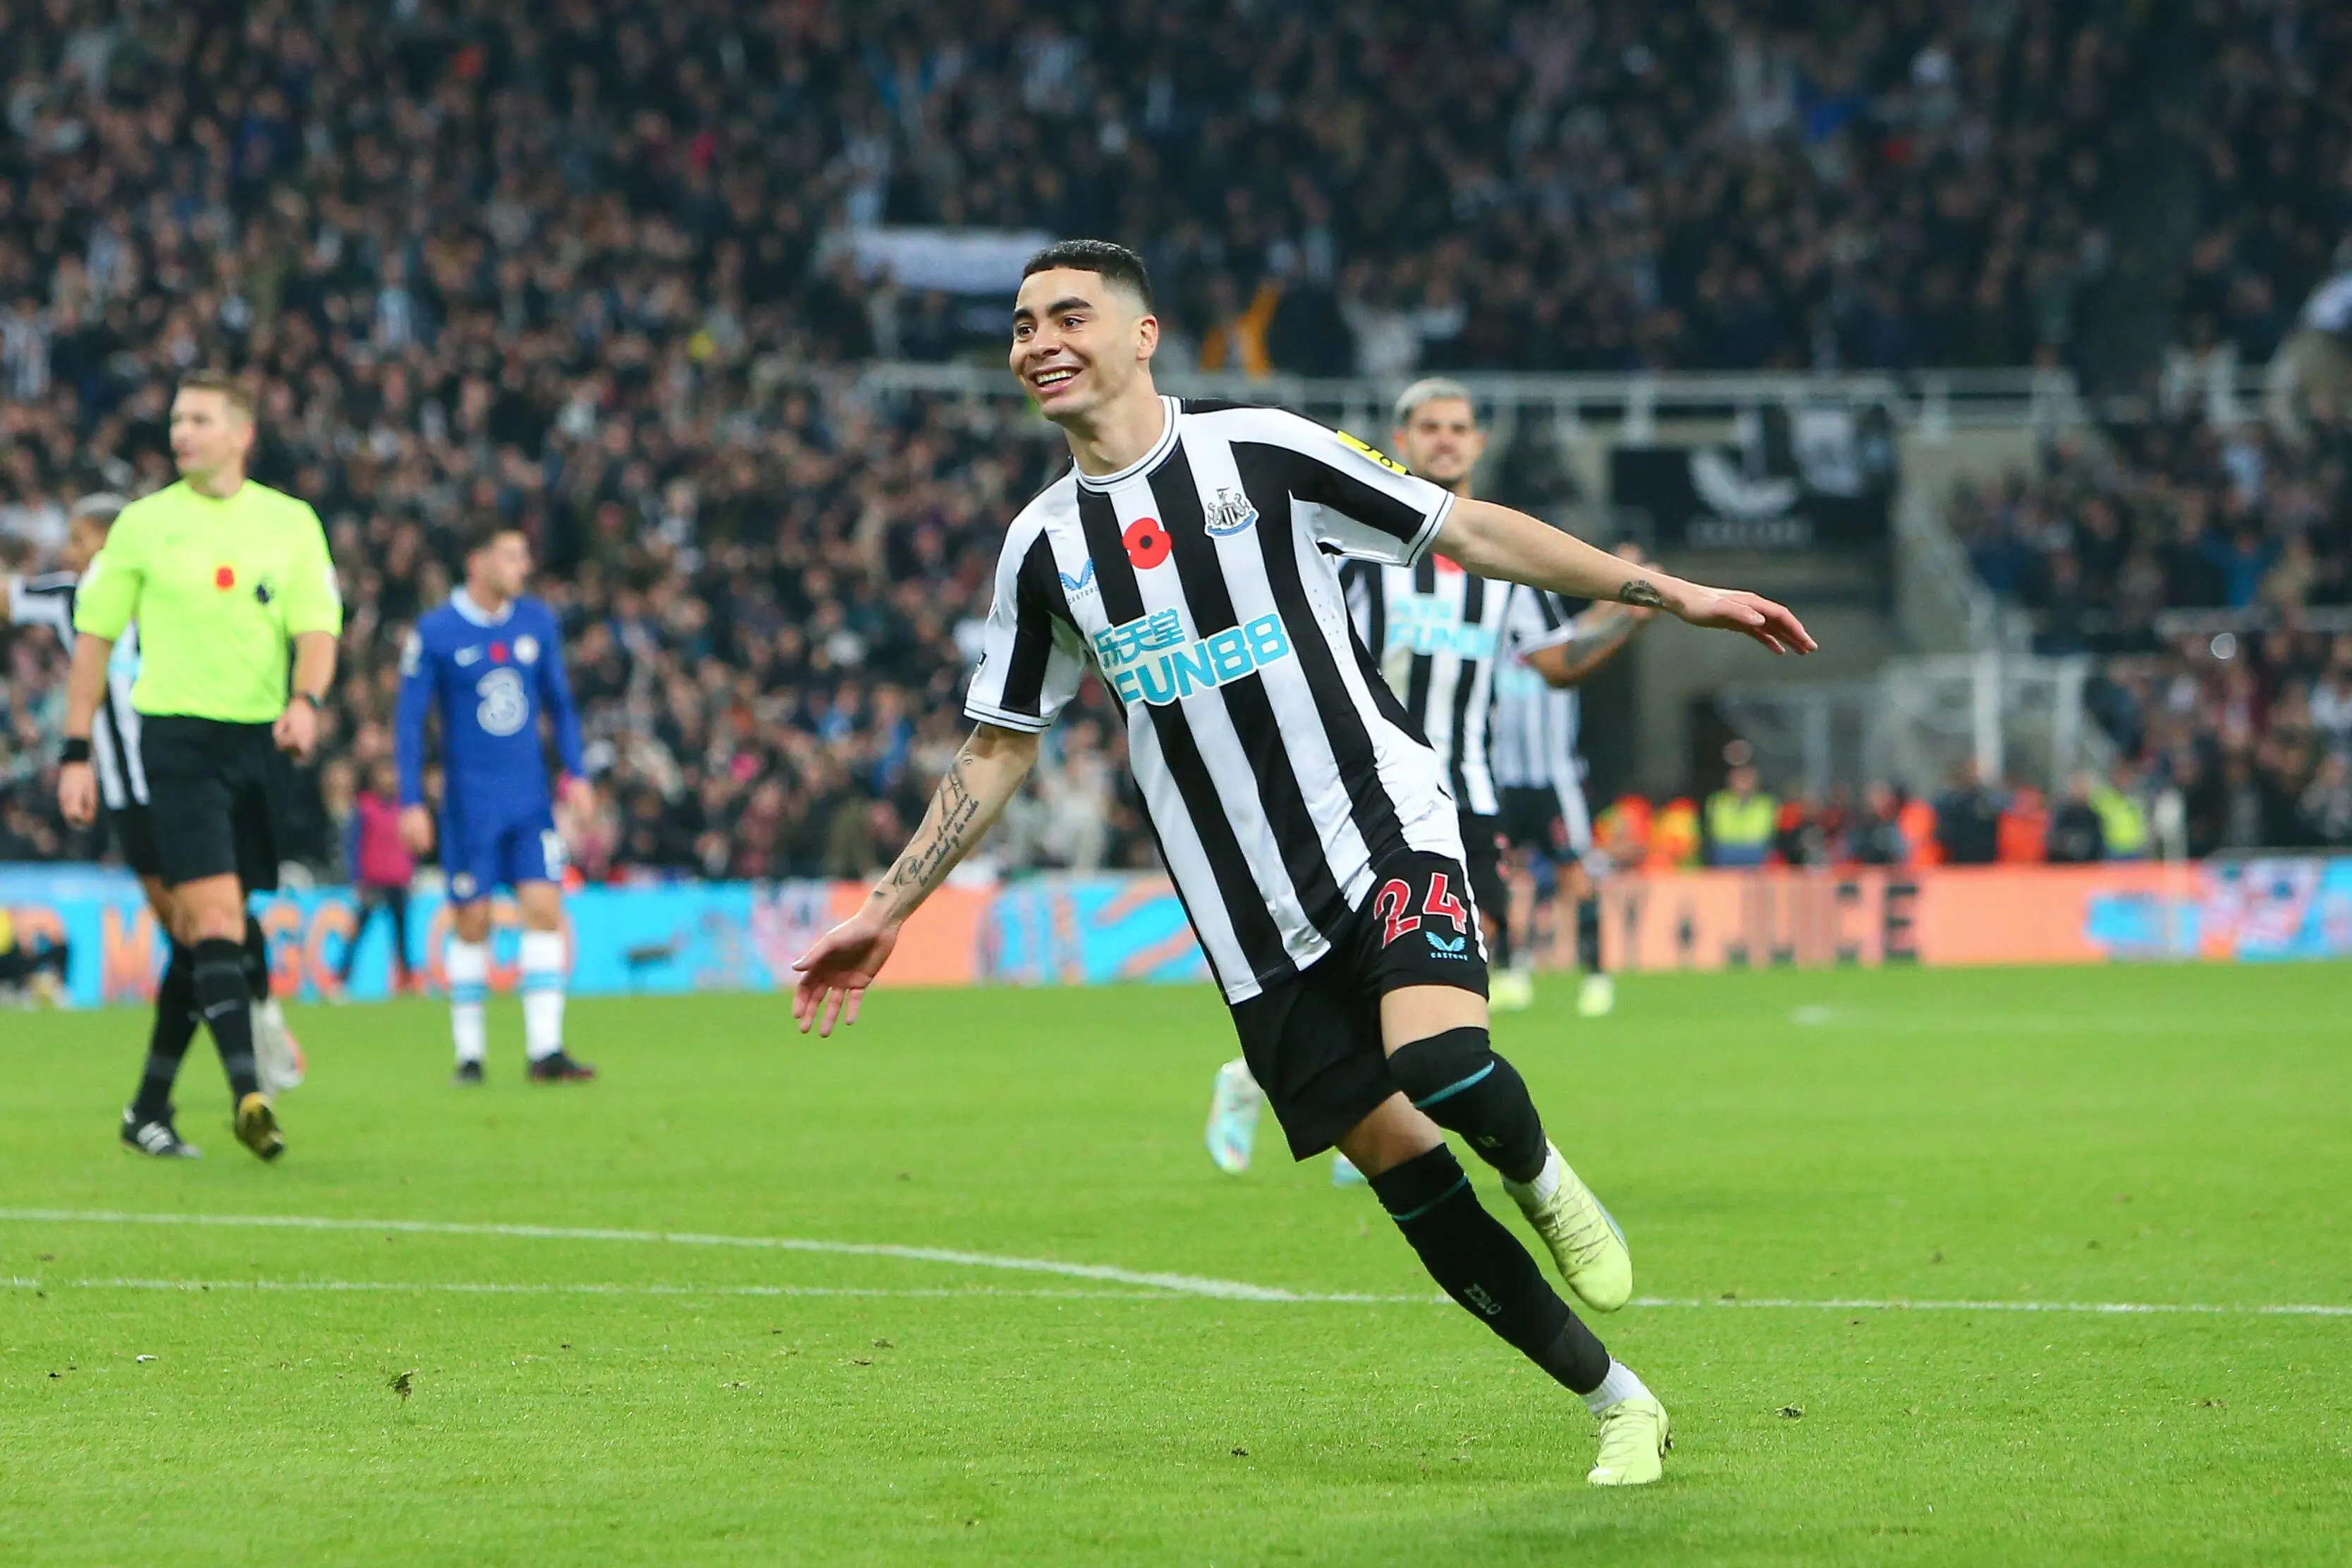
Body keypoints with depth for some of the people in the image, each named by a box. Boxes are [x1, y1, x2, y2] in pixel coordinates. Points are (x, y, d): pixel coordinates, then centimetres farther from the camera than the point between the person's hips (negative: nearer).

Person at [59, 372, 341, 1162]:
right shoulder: (143, 523, 3)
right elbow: (94, 637, 7)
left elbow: (317, 629, 2)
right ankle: (247, 1094, -28)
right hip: (173, 739, -3)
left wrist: (305, 701, -19)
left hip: (258, 741, 3)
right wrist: (77, 752, 3)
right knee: (214, 913, -18)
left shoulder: (290, 522, 8)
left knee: (201, 933, 8)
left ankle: (150, 1109, 20)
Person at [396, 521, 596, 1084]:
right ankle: (469, 1052, 11)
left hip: (531, 801, 3)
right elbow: (409, 720, -4)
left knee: (544, 910, -7)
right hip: (470, 801, -3)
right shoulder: (435, 632, -7)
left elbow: (558, 701, 16)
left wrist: (575, 772, 7)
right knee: (471, 923, 1)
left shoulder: (537, 621, 6)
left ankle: (545, 1050, -6)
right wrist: (411, 802, -9)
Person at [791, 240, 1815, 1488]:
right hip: (1253, 920, 4)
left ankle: (1544, 1183, 5)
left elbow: (1471, 530, 2)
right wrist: (885, 912, 14)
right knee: (1399, 1164, -3)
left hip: (1384, 828, -3)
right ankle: (1617, 1405, 9)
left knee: (1442, 1063, -30)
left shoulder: (1261, 452, -1)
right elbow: (997, 752, 18)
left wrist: (1668, 593, -2)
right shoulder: (1044, 544, 9)